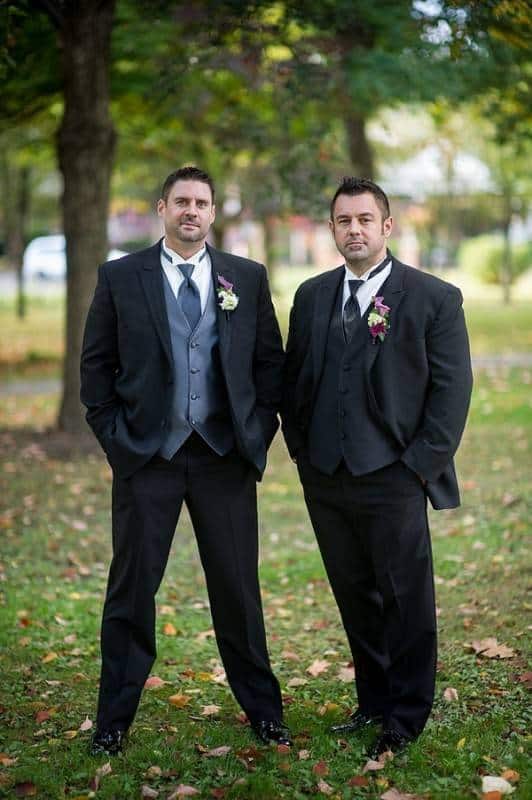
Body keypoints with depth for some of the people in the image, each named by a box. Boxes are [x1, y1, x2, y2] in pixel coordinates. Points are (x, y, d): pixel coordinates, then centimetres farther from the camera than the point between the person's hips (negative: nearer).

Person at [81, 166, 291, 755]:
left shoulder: (248, 278, 6)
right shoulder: (120, 277, 2)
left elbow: (271, 361, 9)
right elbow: (96, 364, 4)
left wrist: (259, 431, 1)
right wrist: (113, 435, -2)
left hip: (226, 456, 1)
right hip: (146, 455, -1)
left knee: (238, 587, 8)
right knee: (132, 588, 5)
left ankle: (262, 710, 22)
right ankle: (114, 718, 17)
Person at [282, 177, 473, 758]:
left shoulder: (435, 298, -3)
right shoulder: (311, 296, 11)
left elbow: (451, 389, -6)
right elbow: (292, 378, 17)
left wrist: (422, 464, -11)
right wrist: (300, 447, 8)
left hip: (393, 479, -5)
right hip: (325, 477, 5)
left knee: (407, 600, 2)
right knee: (355, 597, 14)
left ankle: (405, 719, 15)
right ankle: (373, 702, 28)